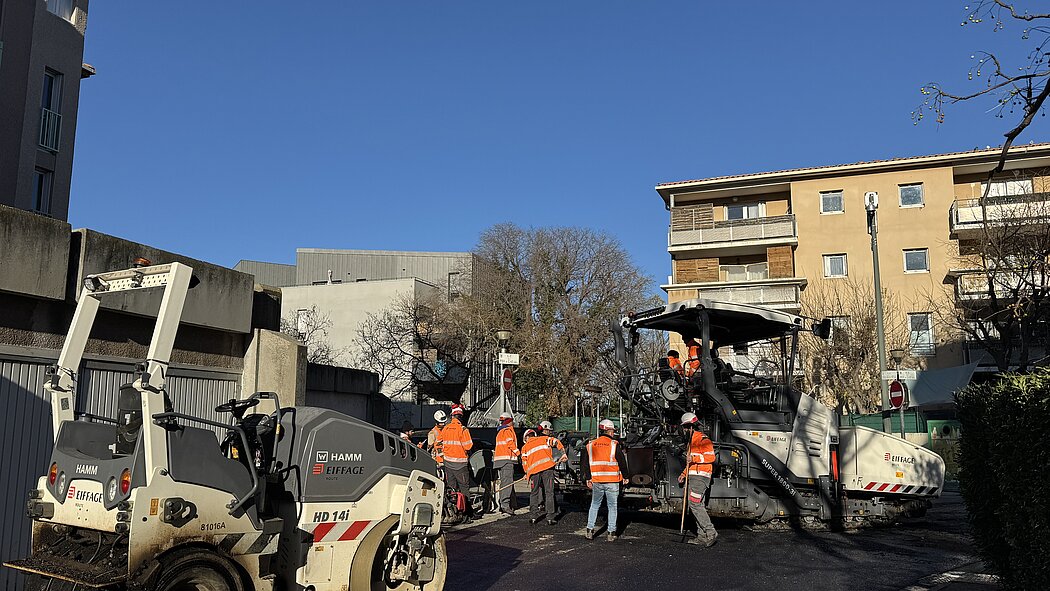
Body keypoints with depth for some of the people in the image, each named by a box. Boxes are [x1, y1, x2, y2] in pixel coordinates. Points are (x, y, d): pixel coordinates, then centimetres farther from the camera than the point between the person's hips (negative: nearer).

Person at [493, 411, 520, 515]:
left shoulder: (499, 432, 25)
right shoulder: (508, 430, -3)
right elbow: (510, 443, -14)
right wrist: (519, 453, -5)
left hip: (499, 458, 10)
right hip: (506, 459, -10)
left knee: (504, 481, 11)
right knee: (507, 481, -15)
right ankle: (505, 505, -24)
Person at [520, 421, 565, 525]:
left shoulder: (525, 447, 21)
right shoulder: (545, 439, 15)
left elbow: (524, 462, 15)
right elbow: (556, 442, 0)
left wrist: (527, 473, 24)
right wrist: (564, 454, 1)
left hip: (534, 470, 2)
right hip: (547, 468, -2)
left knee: (534, 493, 15)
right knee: (549, 492, 2)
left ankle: (534, 516, 13)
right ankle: (550, 518, 1)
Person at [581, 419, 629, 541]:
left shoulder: (591, 445, 5)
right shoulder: (615, 445, -7)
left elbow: (585, 464, 9)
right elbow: (622, 462, -4)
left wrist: (588, 478, 19)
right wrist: (625, 476, 9)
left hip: (596, 481, 3)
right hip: (612, 481, -3)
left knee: (594, 505, 16)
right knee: (612, 507, 7)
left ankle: (590, 530, 13)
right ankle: (611, 533, 7)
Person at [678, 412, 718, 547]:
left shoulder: (703, 439, -10)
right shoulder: (691, 441, 23)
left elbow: (711, 457, -20)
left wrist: (694, 458, -24)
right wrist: (684, 474, 24)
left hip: (700, 476, -10)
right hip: (693, 476, 10)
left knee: (694, 503, -16)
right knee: (697, 504, 8)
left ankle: (711, 533, -14)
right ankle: (702, 536, 10)